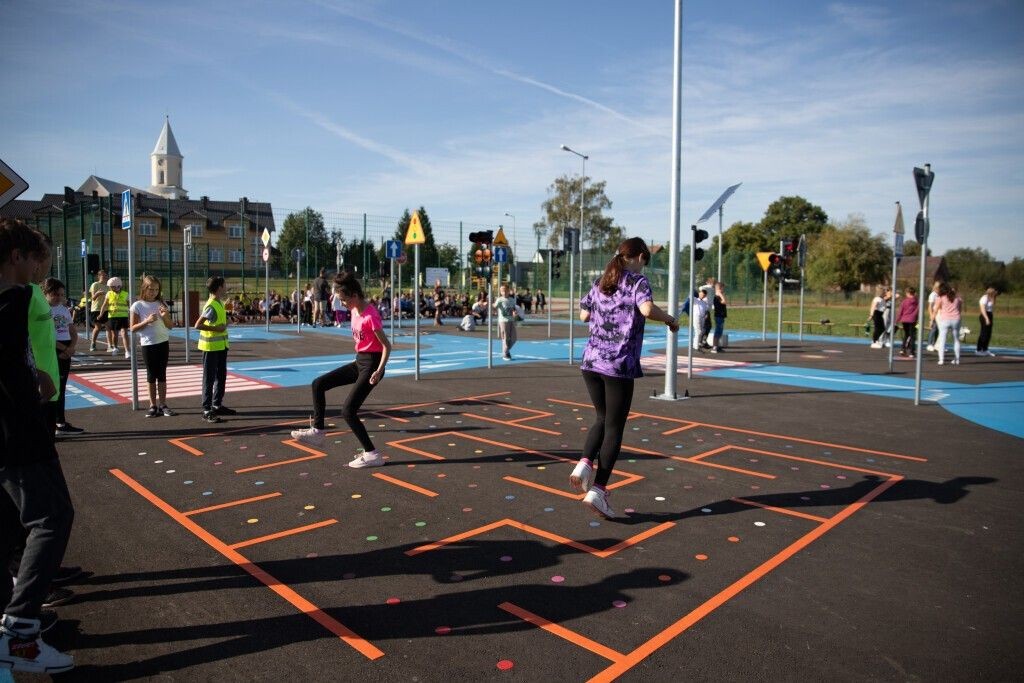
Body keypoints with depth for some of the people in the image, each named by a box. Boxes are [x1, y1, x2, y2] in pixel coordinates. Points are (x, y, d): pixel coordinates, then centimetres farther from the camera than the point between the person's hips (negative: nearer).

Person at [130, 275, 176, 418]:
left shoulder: (161, 304, 5)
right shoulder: (138, 306, -4)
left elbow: (170, 326, 6)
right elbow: (132, 328, -5)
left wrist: (165, 316, -12)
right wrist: (147, 321, -18)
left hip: (163, 342, 2)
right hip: (148, 344, -2)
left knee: (162, 374, 6)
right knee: (151, 375, 6)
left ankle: (162, 405, 11)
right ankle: (153, 406, 14)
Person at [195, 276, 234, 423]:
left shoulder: (220, 303, 9)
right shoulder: (211, 306, -19)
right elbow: (198, 325, -25)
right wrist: (216, 329, -24)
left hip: (221, 346, 9)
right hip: (211, 347, -9)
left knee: (221, 376, 16)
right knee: (209, 378, -3)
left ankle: (217, 405, 27)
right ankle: (207, 410, 3)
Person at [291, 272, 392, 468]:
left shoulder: (370, 316, -21)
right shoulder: (354, 311, 6)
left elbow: (387, 346, -21)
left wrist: (379, 370, -30)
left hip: (371, 364, -9)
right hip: (359, 361, 9)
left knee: (348, 411, -11)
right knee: (319, 384, 8)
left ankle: (372, 454, -1)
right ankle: (317, 431, 18)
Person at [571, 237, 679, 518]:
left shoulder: (600, 282, 14)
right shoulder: (637, 281, -3)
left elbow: (584, 315, 20)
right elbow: (647, 308, -22)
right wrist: (670, 320, -6)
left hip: (591, 361, 6)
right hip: (619, 365, -6)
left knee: (602, 419, 22)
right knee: (614, 429, 3)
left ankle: (584, 463, 0)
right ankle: (597, 490, 1)